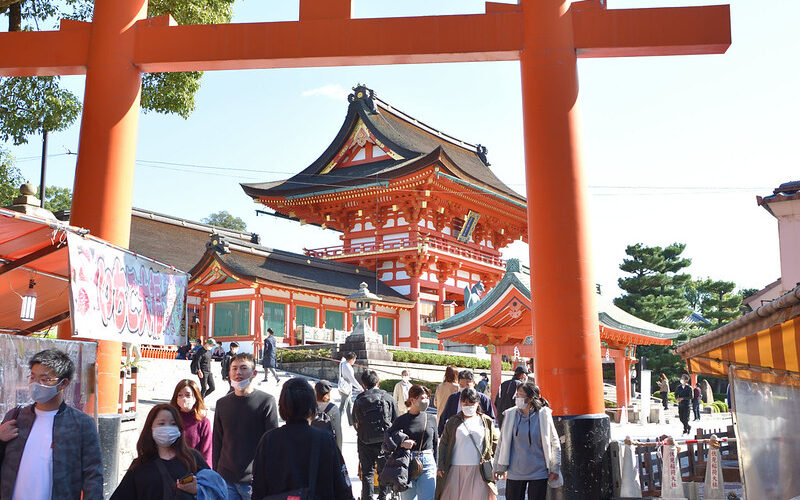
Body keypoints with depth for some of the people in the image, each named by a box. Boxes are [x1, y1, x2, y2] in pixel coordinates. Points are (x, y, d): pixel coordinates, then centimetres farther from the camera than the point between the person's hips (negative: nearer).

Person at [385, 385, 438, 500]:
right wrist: (401, 443, -17)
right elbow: (386, 443, 0)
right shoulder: (401, 420, 0)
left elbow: (436, 444, 13)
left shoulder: (431, 419, 6)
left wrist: (436, 468, 12)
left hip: (427, 464, 1)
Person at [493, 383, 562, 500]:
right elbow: (502, 442, 7)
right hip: (515, 472, 2)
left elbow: (554, 443, 2)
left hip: (539, 473, -2)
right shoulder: (511, 414, -1)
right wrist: (499, 467, 9)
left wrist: (555, 469, 1)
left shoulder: (543, 415, -5)